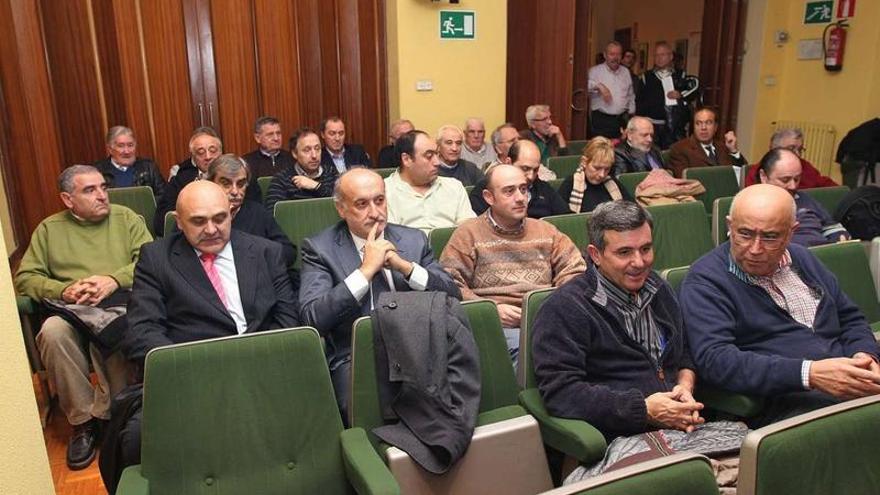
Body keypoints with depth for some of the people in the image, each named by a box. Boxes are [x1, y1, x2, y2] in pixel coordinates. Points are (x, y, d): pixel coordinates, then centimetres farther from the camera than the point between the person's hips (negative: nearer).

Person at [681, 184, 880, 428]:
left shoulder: (801, 259, 19)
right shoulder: (705, 281, -6)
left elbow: (850, 319, 25)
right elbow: (715, 359, -18)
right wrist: (809, 374, -25)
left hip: (852, 384, 8)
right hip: (782, 403, -7)